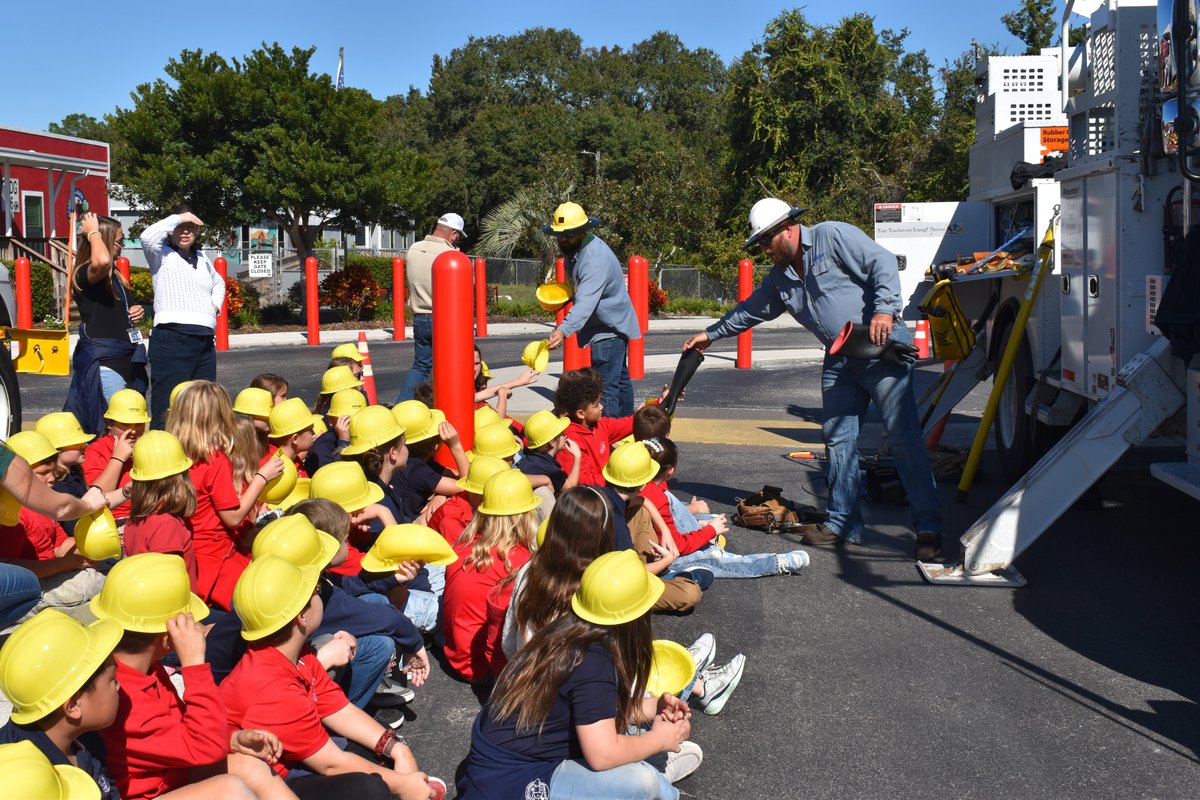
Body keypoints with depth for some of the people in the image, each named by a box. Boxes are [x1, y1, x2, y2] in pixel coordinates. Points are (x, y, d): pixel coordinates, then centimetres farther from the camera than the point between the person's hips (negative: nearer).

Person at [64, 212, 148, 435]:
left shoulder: (116, 276, 17)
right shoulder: (84, 274, -9)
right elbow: (102, 262, -35)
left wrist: (136, 312, 10)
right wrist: (93, 233, -16)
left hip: (127, 361, 9)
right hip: (103, 364, -9)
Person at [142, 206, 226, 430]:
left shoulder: (202, 258, 23)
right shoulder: (163, 255, 4)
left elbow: (218, 282, 41)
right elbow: (147, 236, -18)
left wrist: (216, 304, 21)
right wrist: (178, 217, -7)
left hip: (205, 341, 7)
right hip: (172, 337, -7)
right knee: (166, 411, -13)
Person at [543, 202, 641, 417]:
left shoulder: (595, 259, -30)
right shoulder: (572, 247, 1)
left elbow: (585, 303, -43)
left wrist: (563, 331, -55)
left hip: (610, 328, -11)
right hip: (612, 324, 11)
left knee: (605, 387, -18)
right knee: (620, 379, 22)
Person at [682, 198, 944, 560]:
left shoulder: (833, 237, -6)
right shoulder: (781, 276, 17)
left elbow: (883, 263, -14)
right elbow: (751, 308, 31)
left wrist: (884, 309, -24)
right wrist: (711, 333, 36)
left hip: (882, 348, -8)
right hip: (840, 361, 8)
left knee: (903, 437, -11)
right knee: (838, 438, 6)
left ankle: (928, 527, -8)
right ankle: (843, 523, 15)